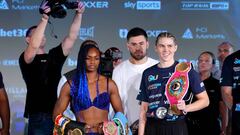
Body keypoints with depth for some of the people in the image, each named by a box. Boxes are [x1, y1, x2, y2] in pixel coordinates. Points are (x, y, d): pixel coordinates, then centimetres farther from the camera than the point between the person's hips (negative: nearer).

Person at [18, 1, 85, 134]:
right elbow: (34, 46, -22)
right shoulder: (25, 58, 0)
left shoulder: (54, 55, 14)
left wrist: (78, 14, -6)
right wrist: (45, 18, -26)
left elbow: (72, 37, 6)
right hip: (38, 116, -5)